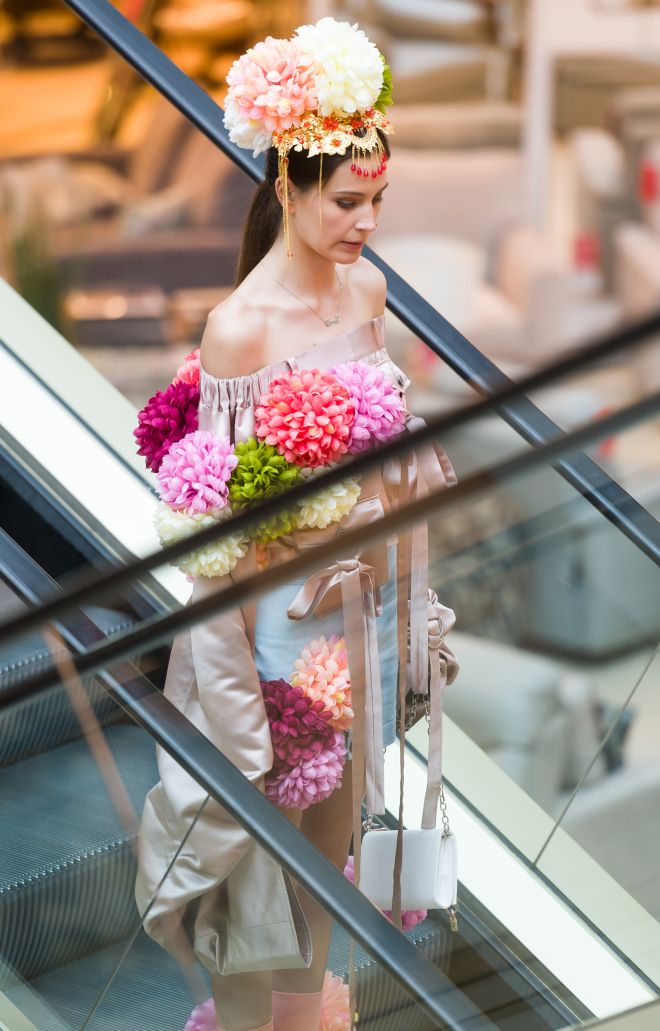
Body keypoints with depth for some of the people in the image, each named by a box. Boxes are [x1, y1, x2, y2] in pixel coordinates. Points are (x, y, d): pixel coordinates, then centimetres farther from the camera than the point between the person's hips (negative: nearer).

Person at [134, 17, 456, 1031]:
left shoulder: (368, 287, -2)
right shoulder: (241, 326, -22)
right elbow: (214, 502, -18)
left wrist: (399, 587, 12)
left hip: (360, 595, 7)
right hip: (281, 605, -6)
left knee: (338, 797, 22)